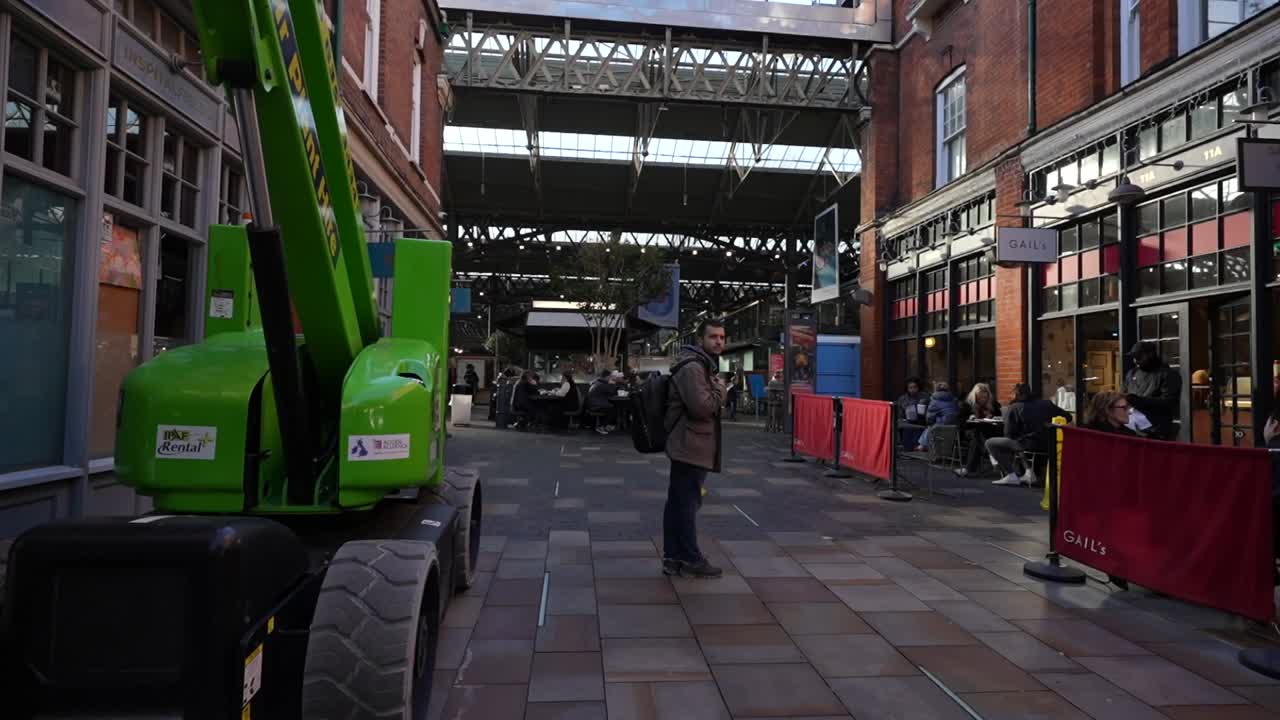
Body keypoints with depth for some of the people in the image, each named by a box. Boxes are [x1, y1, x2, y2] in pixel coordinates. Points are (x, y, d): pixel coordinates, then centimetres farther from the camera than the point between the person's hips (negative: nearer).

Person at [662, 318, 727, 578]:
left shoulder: (704, 365, 19)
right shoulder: (692, 367, -16)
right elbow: (702, 406, -26)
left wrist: (717, 390, 8)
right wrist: (721, 389, -10)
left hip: (687, 446, 11)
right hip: (691, 447, -11)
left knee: (677, 502, 13)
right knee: (687, 502, -2)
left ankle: (673, 557, 20)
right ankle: (691, 559, 8)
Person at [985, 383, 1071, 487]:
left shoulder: (1014, 408, 1)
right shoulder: (1046, 403, 12)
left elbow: (1009, 434, -1)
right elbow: (1068, 417, 15)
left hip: (1028, 444, -6)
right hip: (1047, 445, 6)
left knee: (990, 443, 6)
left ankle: (1011, 475, -1)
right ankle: (1029, 472, 25)